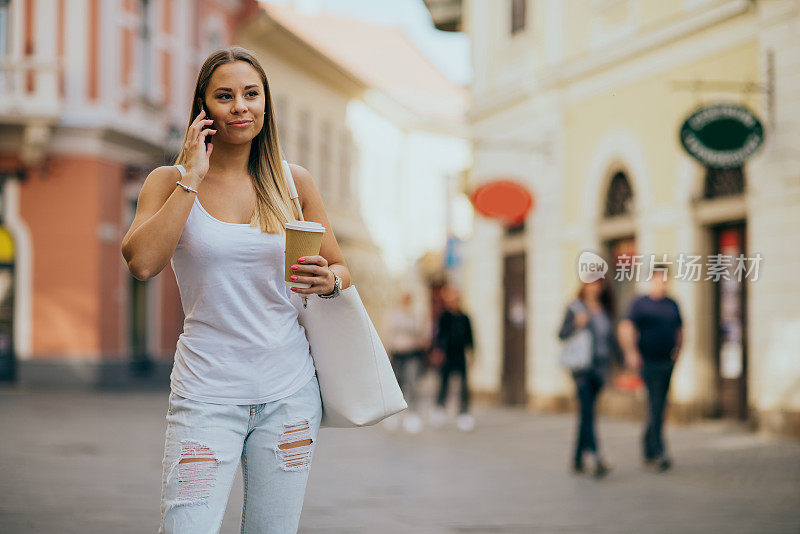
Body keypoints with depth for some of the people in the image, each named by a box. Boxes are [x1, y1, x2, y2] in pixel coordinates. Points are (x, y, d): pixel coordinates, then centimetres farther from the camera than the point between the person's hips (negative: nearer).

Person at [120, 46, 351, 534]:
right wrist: (192, 178, -12)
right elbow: (142, 262, -16)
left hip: (289, 392, 2)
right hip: (207, 394, -2)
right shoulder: (170, 181, 2)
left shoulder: (293, 183, 7)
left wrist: (328, 280, -10)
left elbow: (342, 269, 14)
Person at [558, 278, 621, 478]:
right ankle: (595, 458, -22)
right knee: (587, 411, -13)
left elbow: (611, 339, 20)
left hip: (601, 367, 5)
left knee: (586, 413, 9)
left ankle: (578, 458, 17)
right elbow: (562, 334, -7)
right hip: (582, 366, -5)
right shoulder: (575, 308, -1)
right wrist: (576, 324, -25)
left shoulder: (605, 310, 14)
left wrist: (620, 361, 16)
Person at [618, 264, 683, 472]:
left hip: (667, 362, 6)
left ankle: (648, 449, 24)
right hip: (649, 361, -6)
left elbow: (679, 330, 23)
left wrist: (677, 352, 10)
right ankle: (659, 452, -16)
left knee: (659, 407, 10)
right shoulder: (640, 304, -3)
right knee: (656, 406, -12)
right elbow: (626, 328, -12)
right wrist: (631, 352, -24)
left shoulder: (672, 305, 14)